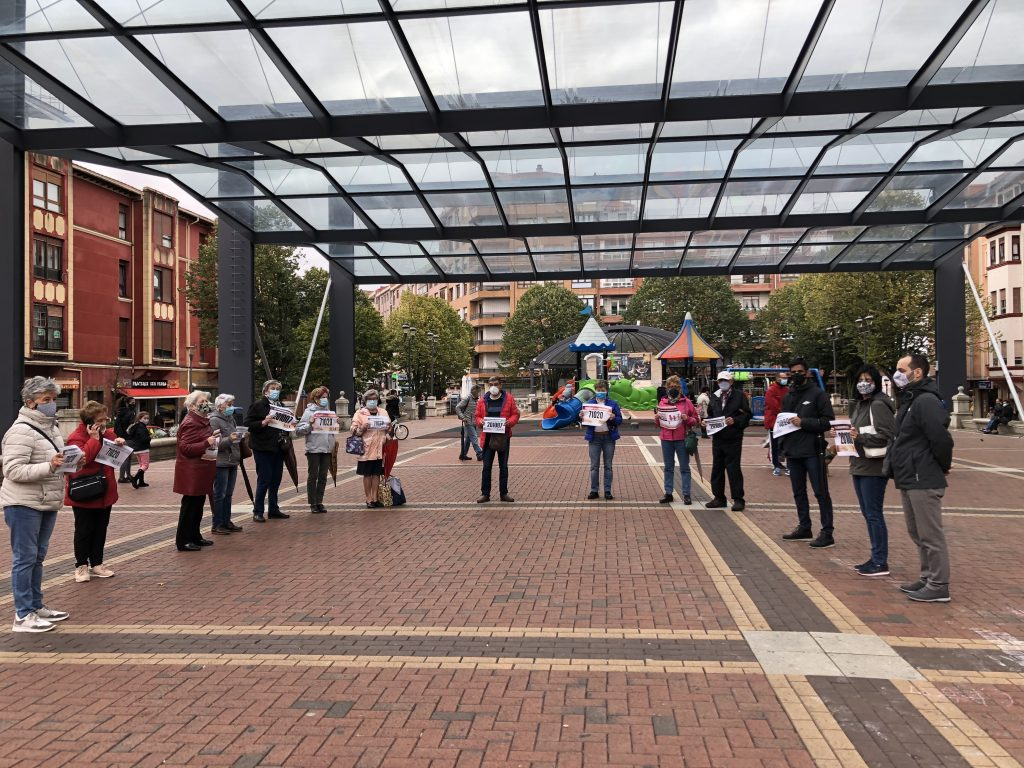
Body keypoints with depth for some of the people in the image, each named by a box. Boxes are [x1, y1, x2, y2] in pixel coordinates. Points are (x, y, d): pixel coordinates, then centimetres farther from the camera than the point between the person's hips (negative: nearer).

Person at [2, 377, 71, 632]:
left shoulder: (50, 427, 13)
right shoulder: (22, 431, -16)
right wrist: (49, 466, -31)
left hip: (47, 503, 9)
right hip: (24, 505, -9)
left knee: (37, 557, 16)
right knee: (24, 558, -2)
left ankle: (36, 606, 26)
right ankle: (23, 616, 4)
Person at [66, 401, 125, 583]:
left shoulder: (108, 433, 8)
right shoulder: (76, 437, -12)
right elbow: (83, 457, -29)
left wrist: (120, 444, -5)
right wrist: (94, 438, -24)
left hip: (105, 493, 6)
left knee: (100, 530, 12)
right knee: (84, 530, 3)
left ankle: (97, 564, 22)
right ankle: (81, 566, 15)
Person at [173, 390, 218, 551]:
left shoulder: (204, 421, 16)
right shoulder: (190, 423, -16)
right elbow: (185, 448, -23)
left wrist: (214, 440, 14)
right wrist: (206, 443, -28)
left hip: (202, 471, 10)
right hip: (191, 471, -10)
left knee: (198, 504, 15)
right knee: (190, 505, -4)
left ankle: (195, 537, 25)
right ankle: (183, 541, 3)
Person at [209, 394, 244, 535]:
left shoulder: (231, 419, 14)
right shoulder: (214, 420, -11)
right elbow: (215, 443, -19)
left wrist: (241, 438, 11)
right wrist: (229, 439, -31)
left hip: (232, 461, 8)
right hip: (221, 463, -8)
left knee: (228, 494, 13)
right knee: (219, 494, -2)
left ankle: (226, 521, 21)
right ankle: (217, 525, 5)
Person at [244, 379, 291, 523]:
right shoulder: (257, 406, -5)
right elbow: (247, 424, -12)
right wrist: (263, 422, -23)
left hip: (278, 448, 7)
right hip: (263, 448, -7)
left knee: (276, 480, 10)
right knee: (264, 479, -5)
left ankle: (274, 510, 20)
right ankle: (257, 512, 6)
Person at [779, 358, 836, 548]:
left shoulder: (817, 394, -5)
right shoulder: (788, 396, 15)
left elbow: (828, 421, -9)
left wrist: (804, 422, -18)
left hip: (812, 451, -7)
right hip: (792, 452, 7)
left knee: (821, 493, -3)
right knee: (799, 493, 14)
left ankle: (827, 533, 0)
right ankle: (804, 528, 24)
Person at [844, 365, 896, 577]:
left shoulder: (879, 405, -13)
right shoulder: (858, 405, 15)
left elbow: (888, 435, -20)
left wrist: (861, 437, -23)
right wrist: (848, 435, 9)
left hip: (874, 467, -10)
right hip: (859, 466, 10)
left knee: (874, 514, -5)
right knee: (867, 513, 14)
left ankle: (881, 562, 3)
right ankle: (875, 558, 23)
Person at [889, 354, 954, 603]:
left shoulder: (926, 401, -18)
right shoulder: (909, 400, 16)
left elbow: (942, 439, -23)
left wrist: (943, 466, -9)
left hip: (923, 482, -11)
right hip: (908, 480, 11)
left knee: (931, 535, -2)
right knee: (918, 534, 18)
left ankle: (939, 586, 6)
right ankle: (927, 578, 29)